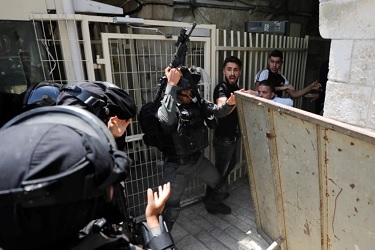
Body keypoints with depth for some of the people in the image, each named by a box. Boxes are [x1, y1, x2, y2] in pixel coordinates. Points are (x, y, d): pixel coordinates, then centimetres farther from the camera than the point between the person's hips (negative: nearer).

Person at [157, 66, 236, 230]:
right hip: (176, 165, -6)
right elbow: (166, 118, -43)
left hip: (198, 158, 7)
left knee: (218, 182, 26)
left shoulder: (197, 102, -2)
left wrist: (229, 104, -30)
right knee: (171, 206, -1)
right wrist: (171, 85, -42)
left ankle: (212, 205, 57)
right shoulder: (167, 105, -20)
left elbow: (215, 111, -9)